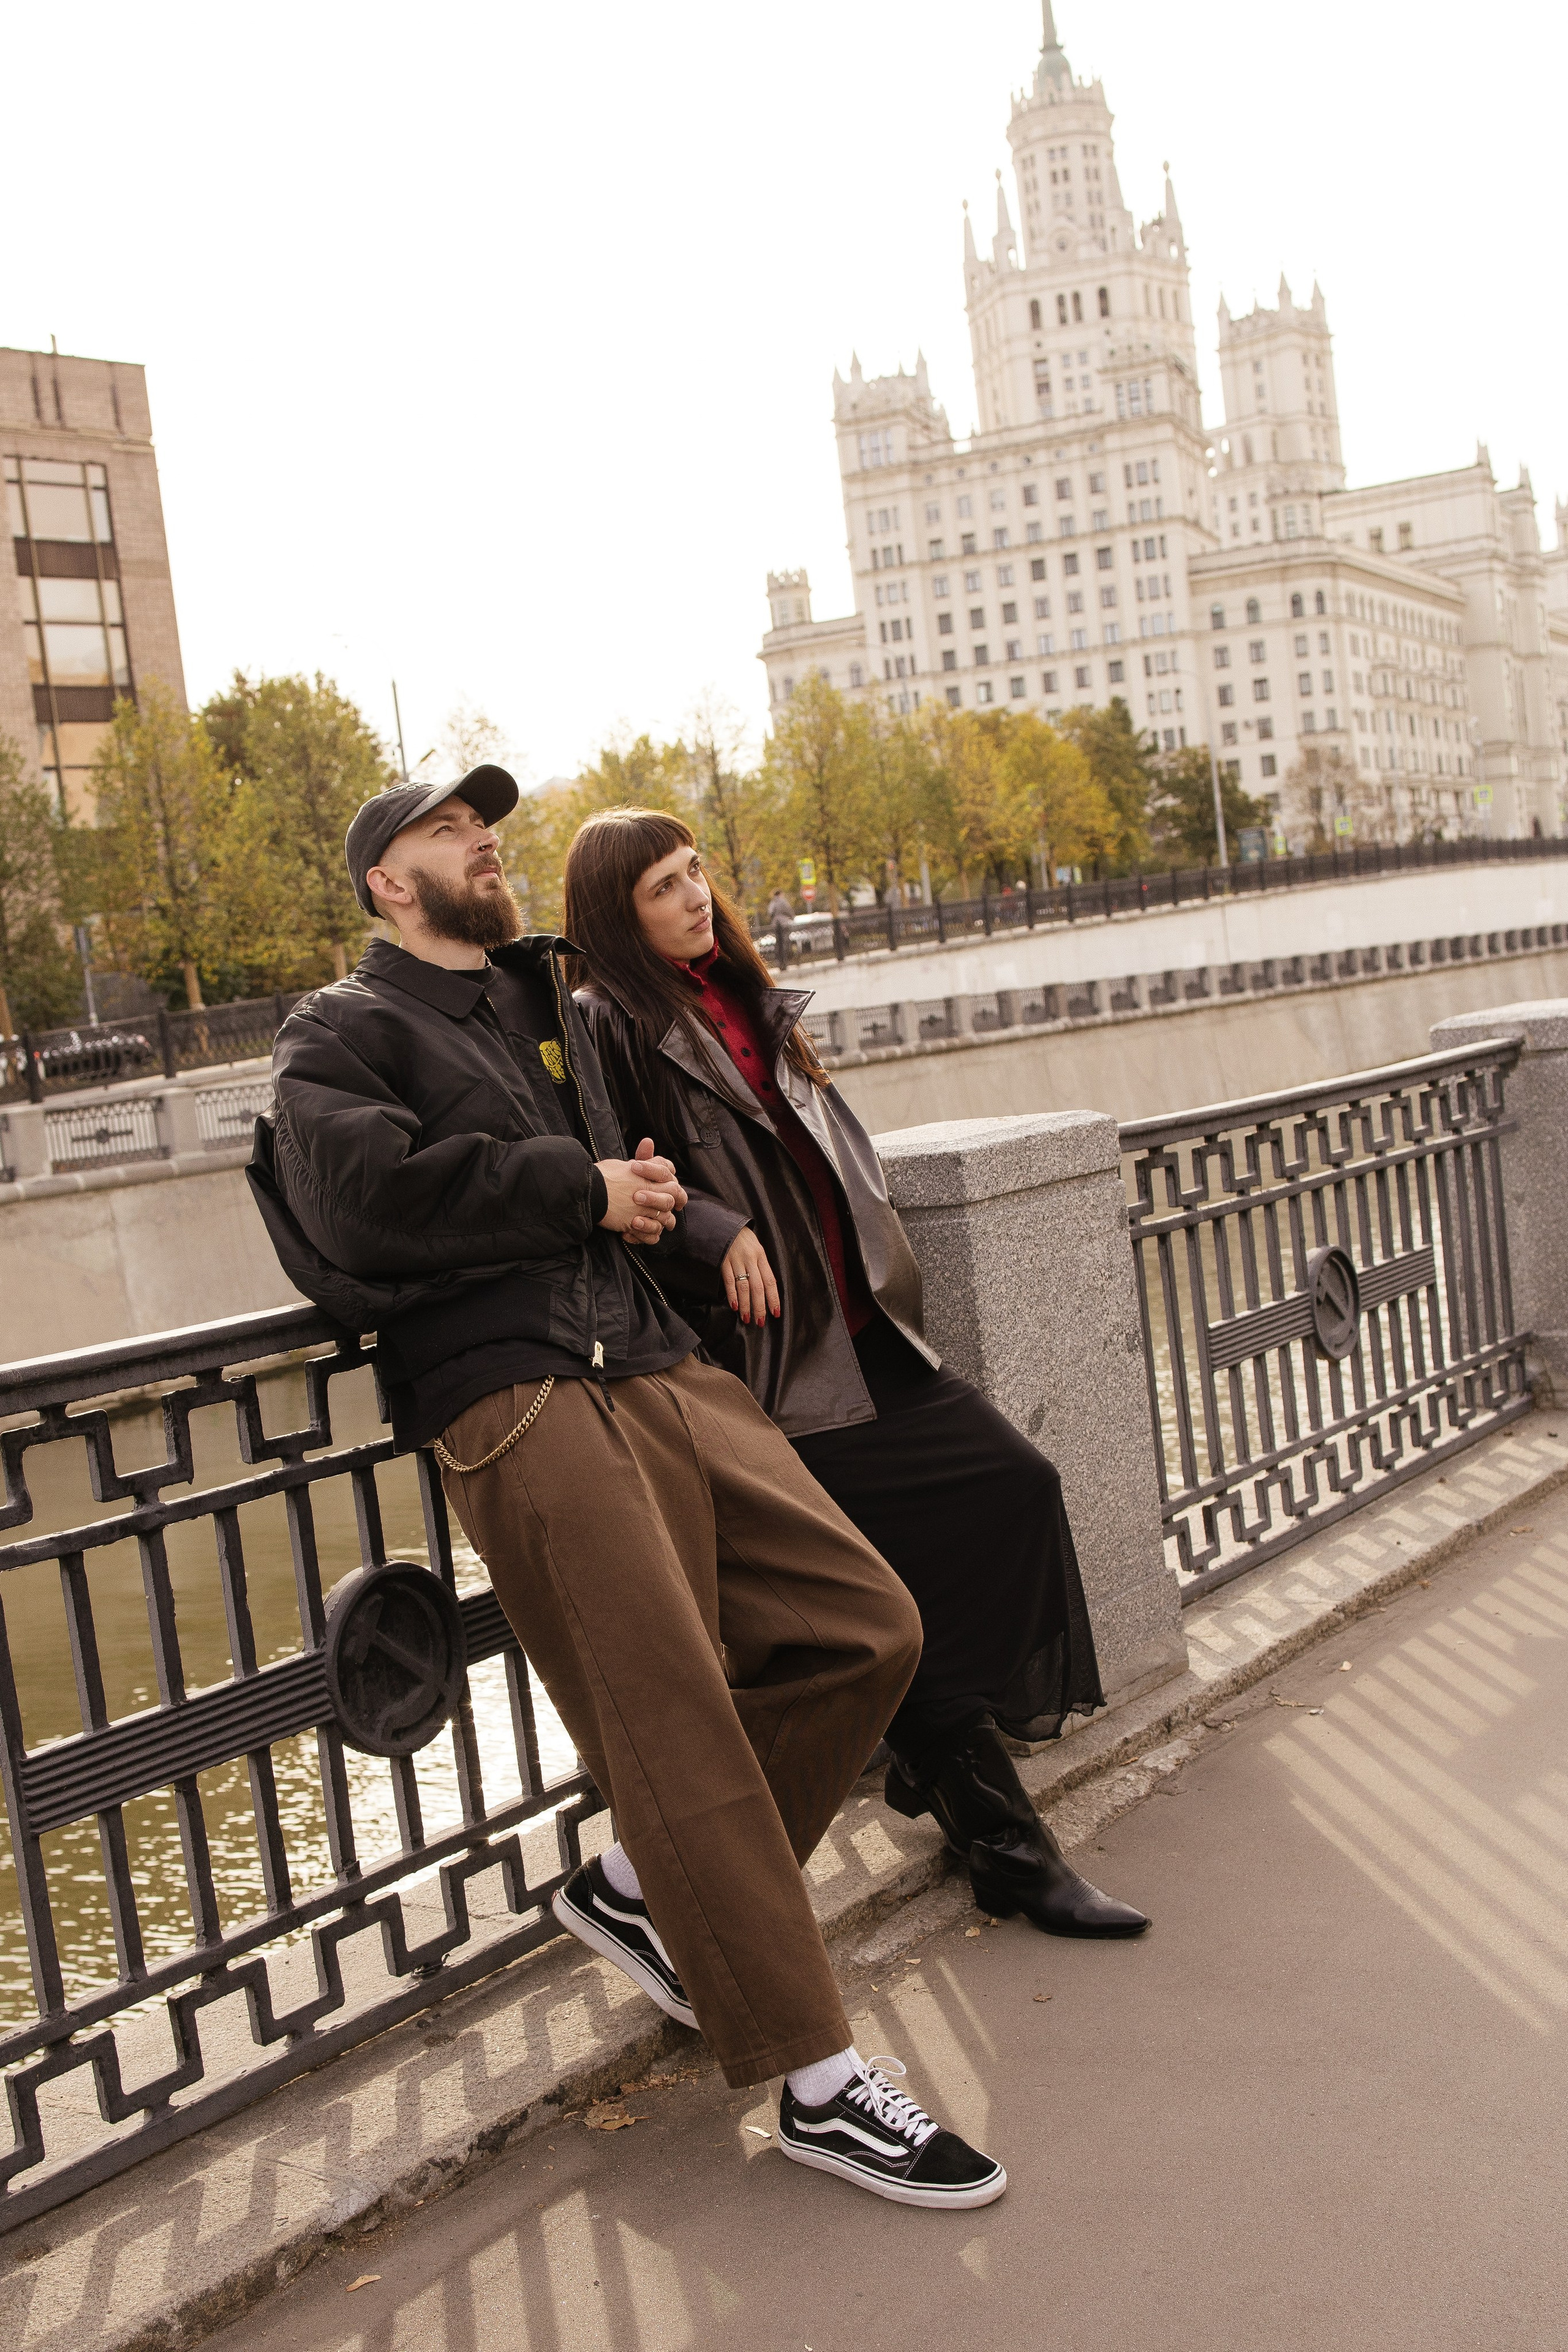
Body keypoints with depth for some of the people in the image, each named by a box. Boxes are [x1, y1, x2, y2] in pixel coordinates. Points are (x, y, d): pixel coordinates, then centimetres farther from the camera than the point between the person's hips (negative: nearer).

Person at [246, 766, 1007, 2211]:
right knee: (679, 1728, -11)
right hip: (517, 1400, -7)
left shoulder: (546, 1007, 28)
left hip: (657, 1369, 8)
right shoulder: (345, 1031, 6)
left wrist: (654, 1202, 12)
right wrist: (584, 1186, -6)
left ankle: (645, 1890, 15)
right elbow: (363, 1196, -14)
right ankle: (821, 2087, -2)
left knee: (863, 1626, -1)